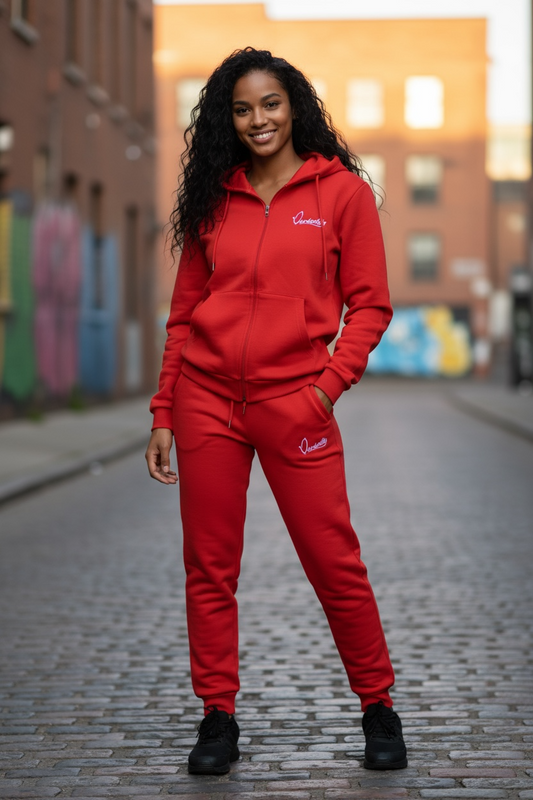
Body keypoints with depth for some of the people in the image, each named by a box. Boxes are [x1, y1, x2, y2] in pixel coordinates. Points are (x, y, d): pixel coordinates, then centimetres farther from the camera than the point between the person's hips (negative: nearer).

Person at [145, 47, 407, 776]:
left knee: (334, 562, -2)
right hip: (206, 399, 3)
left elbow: (369, 305, 1)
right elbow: (184, 316, 13)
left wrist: (328, 386, -11)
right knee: (209, 566, 5)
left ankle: (378, 708, 16)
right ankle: (218, 717, 17)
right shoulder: (213, 200, 11)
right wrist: (163, 415, 8)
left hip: (293, 403, -3)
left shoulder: (341, 190, 3)